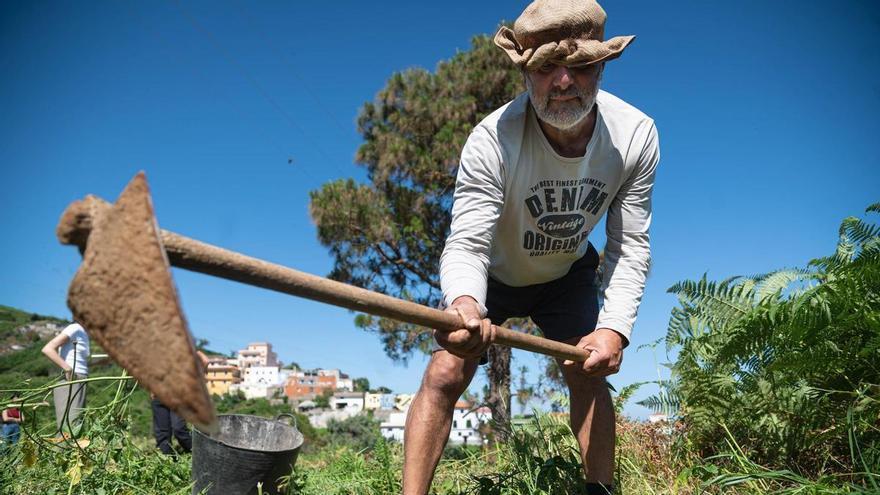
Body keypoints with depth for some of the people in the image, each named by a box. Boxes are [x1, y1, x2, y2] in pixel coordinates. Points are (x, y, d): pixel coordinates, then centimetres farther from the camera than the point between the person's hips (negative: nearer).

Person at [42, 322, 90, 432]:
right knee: (70, 427, -16)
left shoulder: (83, 333, 18)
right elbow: (47, 349, -16)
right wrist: (68, 369, -23)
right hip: (68, 382, -9)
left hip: (80, 381, 9)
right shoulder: (75, 329, -7)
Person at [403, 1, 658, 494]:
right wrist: (464, 302, -60)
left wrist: (615, 327, -32)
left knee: (588, 374, -4)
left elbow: (630, 247, -18)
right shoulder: (493, 139, -35)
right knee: (444, 375, -14)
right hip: (492, 274, -2)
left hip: (568, 273, 3)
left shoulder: (636, 136, -24)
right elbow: (466, 245, -37)